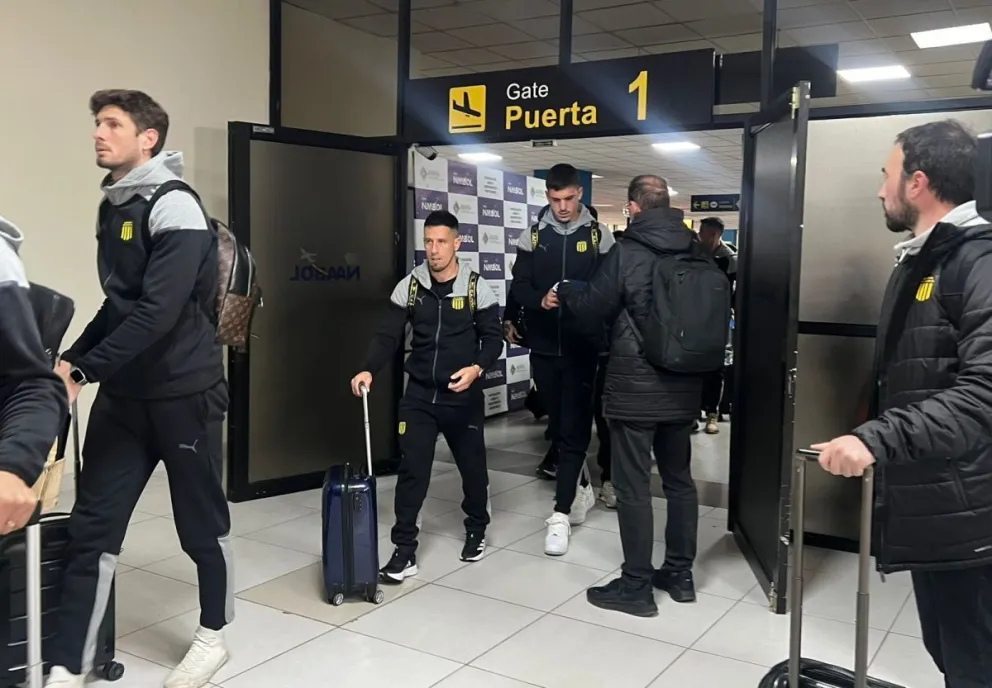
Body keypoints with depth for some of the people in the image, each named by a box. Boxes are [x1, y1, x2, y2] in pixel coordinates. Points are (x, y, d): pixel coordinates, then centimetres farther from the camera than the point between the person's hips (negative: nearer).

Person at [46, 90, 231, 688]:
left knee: (202, 520, 8)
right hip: (123, 393, 7)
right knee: (92, 525, 4)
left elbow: (158, 312, -22)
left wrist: (83, 372, -20)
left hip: (183, 393, -7)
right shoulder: (113, 206, 13)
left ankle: (214, 634, 28)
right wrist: (72, 358, 10)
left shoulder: (175, 208, -13)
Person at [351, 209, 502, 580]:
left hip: (463, 396, -1)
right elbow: (388, 335, -3)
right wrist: (368, 370, -20)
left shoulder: (477, 288, -6)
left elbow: (493, 338, -4)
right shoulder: (409, 286, -1)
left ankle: (476, 530, 39)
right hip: (419, 395, 1)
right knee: (411, 470, -4)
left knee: (472, 466, 14)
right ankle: (404, 551, 4)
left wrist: (477, 368, -24)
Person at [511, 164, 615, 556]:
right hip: (544, 347, 3)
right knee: (558, 425, 14)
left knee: (574, 428, -5)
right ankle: (579, 490, 34)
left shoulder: (600, 236, 1)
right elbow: (518, 288, 3)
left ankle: (561, 513, -1)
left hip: (583, 348, -3)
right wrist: (540, 300, -17)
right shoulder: (533, 236, 6)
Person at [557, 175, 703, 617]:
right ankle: (680, 574, 27)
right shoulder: (697, 252, 3)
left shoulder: (628, 252, -14)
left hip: (635, 388, -6)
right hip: (683, 386, 6)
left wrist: (563, 292, 13)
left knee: (633, 486, 1)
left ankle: (636, 587, 8)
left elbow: (591, 306, -7)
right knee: (679, 479, 16)